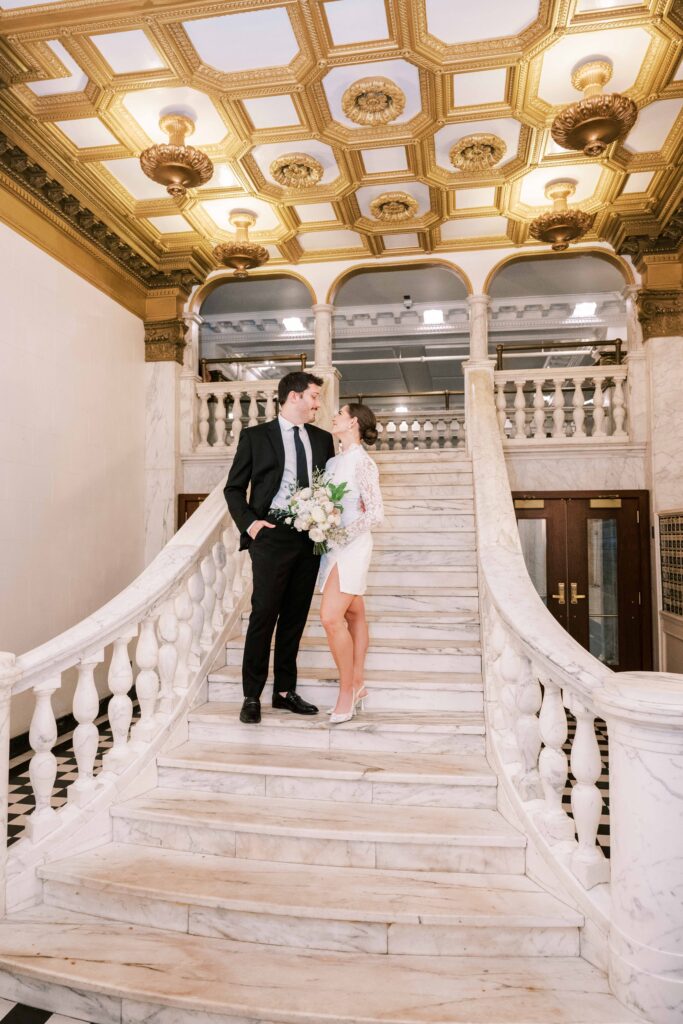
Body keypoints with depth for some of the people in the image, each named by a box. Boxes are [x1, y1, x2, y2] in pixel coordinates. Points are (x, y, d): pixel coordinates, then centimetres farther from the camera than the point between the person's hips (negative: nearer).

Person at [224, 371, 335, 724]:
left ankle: (285, 691, 21)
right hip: (272, 535, -4)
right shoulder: (255, 436, 3)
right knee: (264, 615, -4)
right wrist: (249, 522, -9)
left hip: (310, 536, 4)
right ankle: (252, 696, 8)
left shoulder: (322, 439, 14)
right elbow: (234, 487, 5)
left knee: (295, 617, 10)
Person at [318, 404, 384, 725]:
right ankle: (357, 683, 23)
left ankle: (346, 690, 1)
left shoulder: (362, 461, -11)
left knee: (331, 617, -14)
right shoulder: (333, 462, 12)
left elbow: (375, 513, -15)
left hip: (352, 546, -8)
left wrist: (343, 535, -18)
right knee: (353, 614, 14)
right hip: (333, 547, 8)